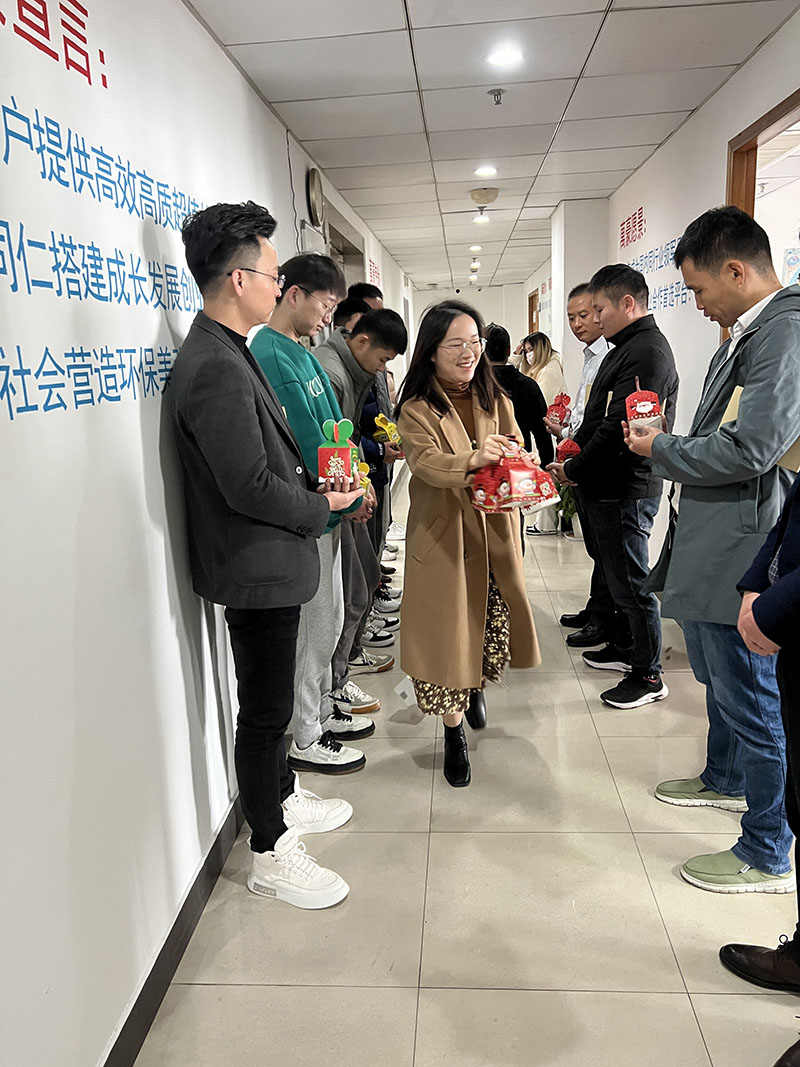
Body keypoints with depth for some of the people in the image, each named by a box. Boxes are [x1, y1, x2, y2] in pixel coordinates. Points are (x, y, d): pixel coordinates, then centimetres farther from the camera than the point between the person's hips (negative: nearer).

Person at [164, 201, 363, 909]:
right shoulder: (217, 370, -24)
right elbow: (249, 488, -27)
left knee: (270, 702, 24)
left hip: (268, 564, 10)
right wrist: (322, 507, -12)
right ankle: (271, 855, 23)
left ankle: (283, 797, 44)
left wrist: (318, 479, 5)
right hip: (258, 569, -10)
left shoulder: (226, 354, 10)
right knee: (265, 711, 5)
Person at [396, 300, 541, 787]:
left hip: (495, 532, 4)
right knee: (448, 630, -2)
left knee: (494, 620, 11)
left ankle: (476, 686, 44)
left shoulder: (497, 401, 9)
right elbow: (425, 462, -21)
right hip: (442, 536, -4)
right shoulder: (417, 409, -6)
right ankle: (454, 731, 16)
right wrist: (472, 460, -40)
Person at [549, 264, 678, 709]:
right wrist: (577, 447, 7)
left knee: (632, 581, -1)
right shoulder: (628, 347, 16)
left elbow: (620, 429, -23)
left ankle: (648, 674, 12)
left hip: (627, 490, -10)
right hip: (609, 487, 10)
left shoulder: (648, 352, -17)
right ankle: (629, 648, 35)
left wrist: (574, 470, -13)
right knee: (619, 576, 20)